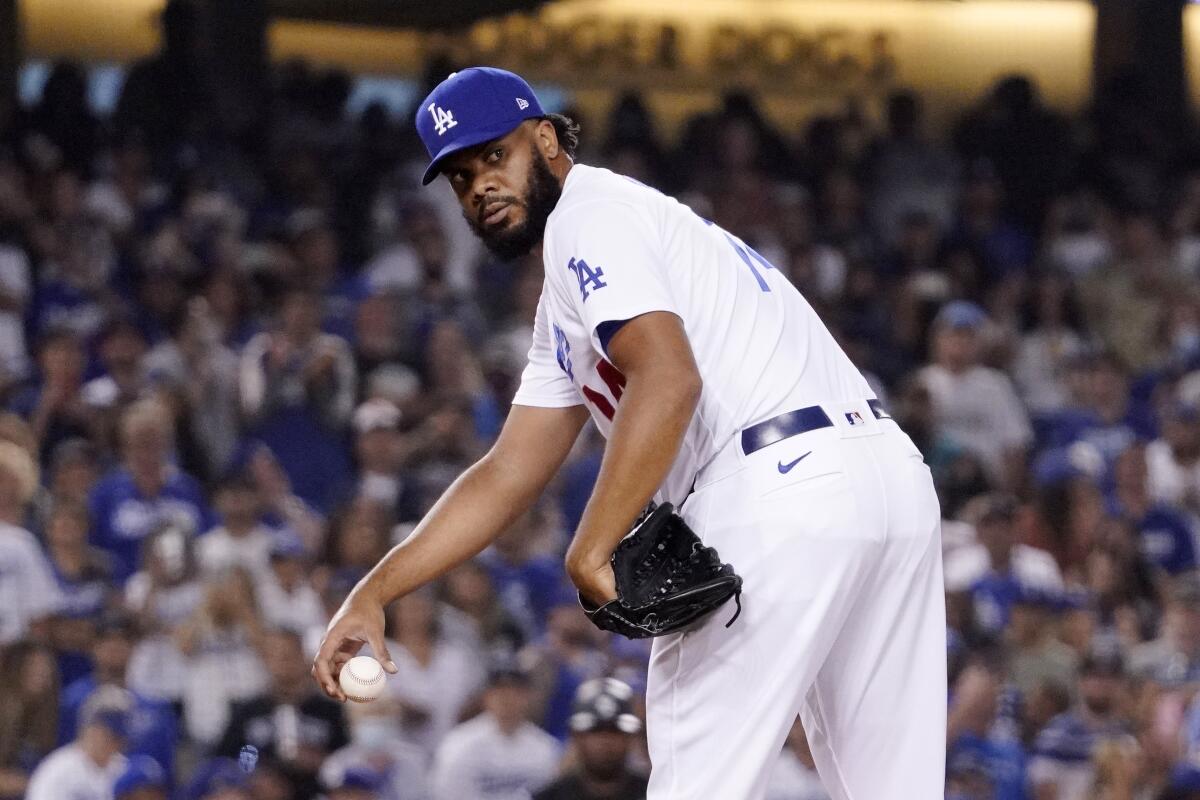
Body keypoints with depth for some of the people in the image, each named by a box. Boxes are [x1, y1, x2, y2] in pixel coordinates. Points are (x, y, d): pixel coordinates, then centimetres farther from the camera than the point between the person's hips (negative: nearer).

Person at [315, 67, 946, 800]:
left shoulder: (591, 213, -1)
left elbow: (668, 381, -18)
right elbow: (510, 476, 27)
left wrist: (590, 552, -18)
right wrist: (376, 593, 19)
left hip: (783, 491, -10)